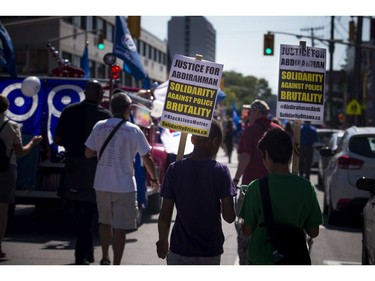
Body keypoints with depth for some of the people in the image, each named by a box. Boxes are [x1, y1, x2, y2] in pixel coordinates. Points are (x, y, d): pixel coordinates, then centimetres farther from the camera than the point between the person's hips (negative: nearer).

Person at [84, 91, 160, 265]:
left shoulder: (100, 127, -1)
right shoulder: (133, 130, -8)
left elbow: (88, 153, 2)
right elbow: (146, 158, -2)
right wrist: (154, 179, 12)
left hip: (102, 184, 4)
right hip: (124, 186, -4)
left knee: (105, 223, 21)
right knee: (120, 228, 3)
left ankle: (105, 259, 30)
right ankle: (116, 265, 5)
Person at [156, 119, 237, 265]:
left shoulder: (174, 169, -7)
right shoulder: (220, 171, -10)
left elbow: (165, 215, -4)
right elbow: (229, 217, -12)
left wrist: (162, 241, 12)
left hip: (179, 249, 1)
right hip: (210, 251, 0)